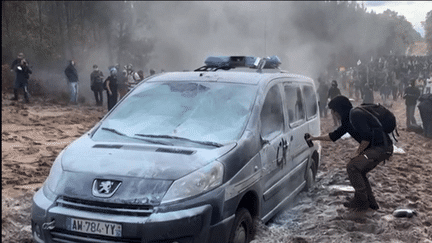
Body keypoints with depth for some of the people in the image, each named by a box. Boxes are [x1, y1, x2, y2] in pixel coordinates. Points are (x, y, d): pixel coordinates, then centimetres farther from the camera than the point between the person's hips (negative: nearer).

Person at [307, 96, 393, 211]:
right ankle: (371, 202, 22)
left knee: (352, 167, -11)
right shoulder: (348, 120, 16)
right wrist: (315, 138, 31)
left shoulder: (355, 115, -17)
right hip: (377, 148, 10)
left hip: (381, 148, -10)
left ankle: (361, 202, -1)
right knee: (358, 171, 16)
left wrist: (358, 152, -11)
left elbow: (367, 137, -24)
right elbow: (334, 136, 27)